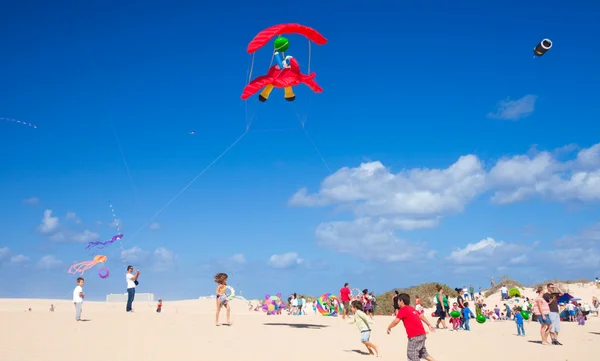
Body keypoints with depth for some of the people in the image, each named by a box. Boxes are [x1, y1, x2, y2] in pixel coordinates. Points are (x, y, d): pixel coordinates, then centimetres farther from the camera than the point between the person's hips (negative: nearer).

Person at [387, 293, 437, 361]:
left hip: (414, 336, -9)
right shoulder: (412, 309, 16)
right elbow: (422, 317, 21)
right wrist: (429, 325, 30)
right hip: (422, 334, 9)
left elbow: (396, 321, -13)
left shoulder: (403, 309, -9)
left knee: (412, 355, -1)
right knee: (423, 352, 24)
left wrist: (389, 328, 2)